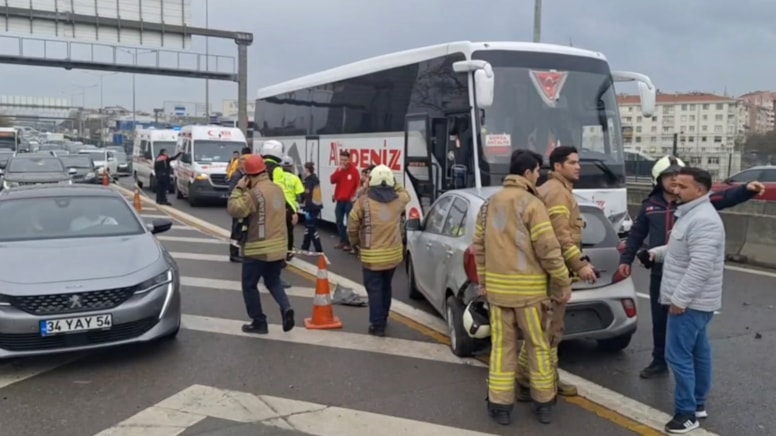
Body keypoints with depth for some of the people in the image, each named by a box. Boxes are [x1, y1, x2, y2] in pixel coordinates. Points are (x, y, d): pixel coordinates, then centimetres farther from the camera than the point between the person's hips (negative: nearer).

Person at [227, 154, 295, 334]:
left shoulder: (255, 193, -17)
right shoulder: (278, 189, 10)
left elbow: (235, 210, -20)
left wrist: (238, 189, -11)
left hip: (258, 250, -7)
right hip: (278, 247, 7)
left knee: (249, 286, 9)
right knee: (273, 281, 22)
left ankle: (259, 323, 13)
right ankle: (286, 308, -1)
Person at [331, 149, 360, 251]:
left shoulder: (354, 170, -6)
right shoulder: (338, 170, 8)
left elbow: (358, 184, -5)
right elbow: (332, 181, -4)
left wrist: (354, 196, -8)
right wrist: (338, 171, -14)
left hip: (349, 200, -6)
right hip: (339, 200, 6)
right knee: (339, 221, 11)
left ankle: (350, 242, 0)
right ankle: (343, 241, 23)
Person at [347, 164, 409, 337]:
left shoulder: (363, 202, -11)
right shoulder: (399, 200, -1)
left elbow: (352, 226, -4)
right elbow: (405, 194, 26)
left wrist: (355, 243, 13)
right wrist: (395, 185, 20)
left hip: (371, 255, -4)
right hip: (393, 254, 5)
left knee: (374, 290, 3)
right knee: (386, 287, 20)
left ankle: (377, 326, 5)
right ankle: (383, 320, 33)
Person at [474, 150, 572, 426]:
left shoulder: (490, 204, 8)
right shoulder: (531, 204, -11)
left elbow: (479, 245, 11)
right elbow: (548, 249, -14)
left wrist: (483, 281, 20)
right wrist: (563, 284, -4)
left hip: (497, 286, 5)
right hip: (528, 287, -5)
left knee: (502, 345, 9)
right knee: (538, 346, 9)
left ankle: (500, 405, 12)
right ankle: (544, 403, 20)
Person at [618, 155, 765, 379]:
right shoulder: (650, 205, 4)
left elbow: (724, 198, -20)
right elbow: (637, 234, 12)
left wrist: (746, 190, -37)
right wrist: (626, 259, 11)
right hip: (659, 273, 3)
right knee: (659, 320, 14)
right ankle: (659, 361, 31)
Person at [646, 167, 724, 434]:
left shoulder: (703, 220, -22)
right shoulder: (691, 214, 13)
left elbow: (700, 266, -28)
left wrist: (679, 299, -25)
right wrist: (656, 253, 15)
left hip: (690, 302, -11)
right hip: (695, 301, 11)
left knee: (679, 355, -6)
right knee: (698, 352, 17)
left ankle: (687, 412, 3)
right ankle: (698, 404, 28)